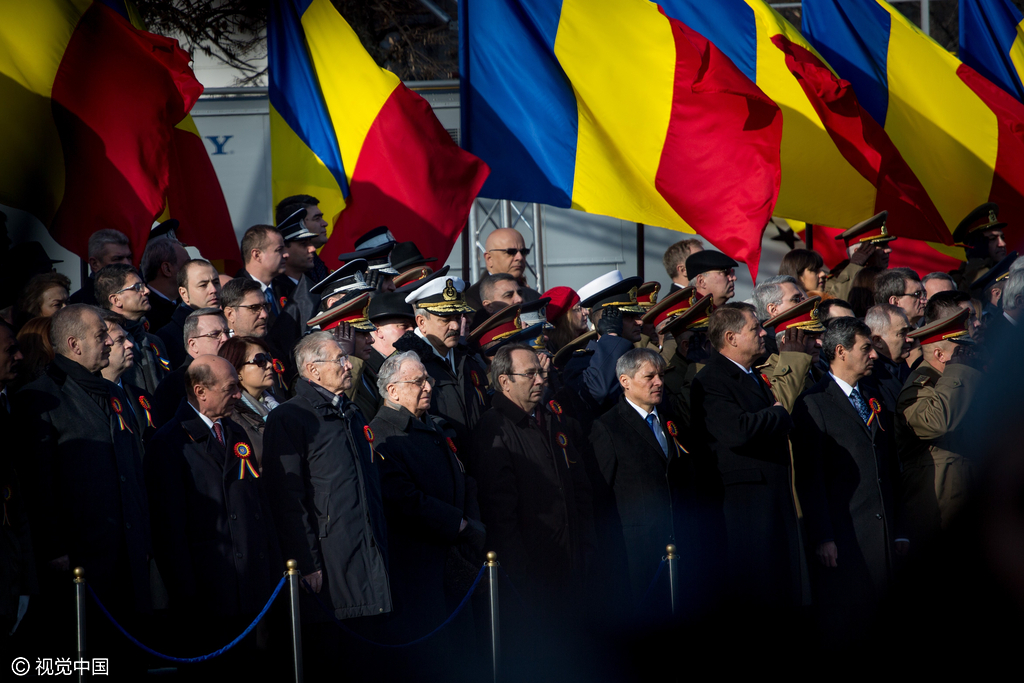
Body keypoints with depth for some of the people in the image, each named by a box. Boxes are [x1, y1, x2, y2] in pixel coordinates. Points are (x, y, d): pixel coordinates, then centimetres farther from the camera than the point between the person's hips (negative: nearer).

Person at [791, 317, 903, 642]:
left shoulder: (875, 402, 18)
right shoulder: (813, 404, -5)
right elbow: (810, 478, -10)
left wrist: (897, 530, 14)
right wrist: (822, 538, -16)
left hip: (881, 536, 7)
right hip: (842, 538, -7)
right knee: (841, 628, -5)